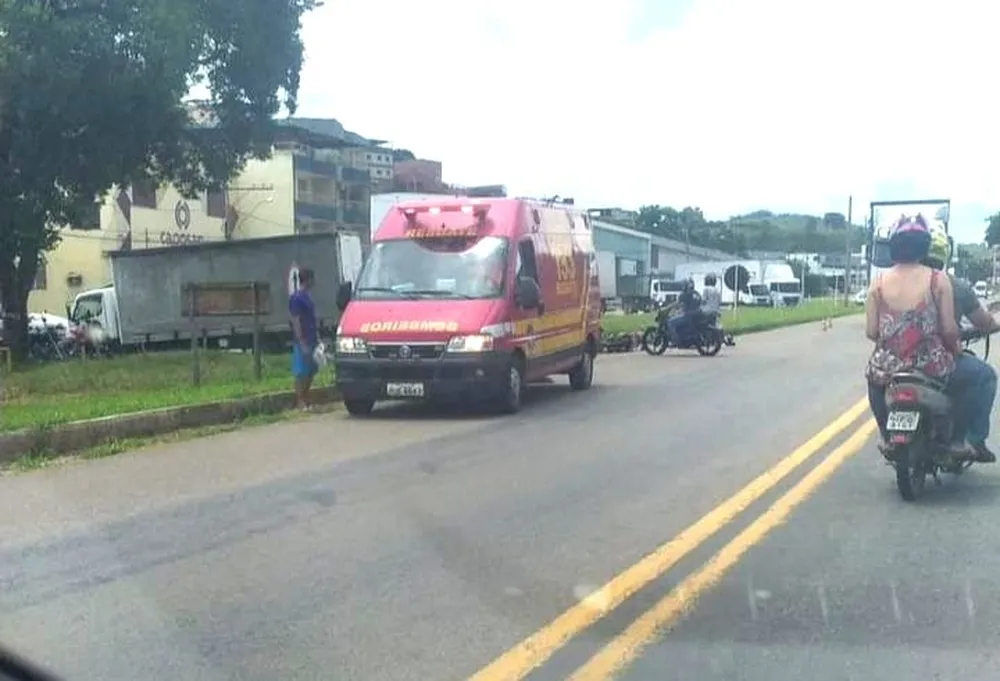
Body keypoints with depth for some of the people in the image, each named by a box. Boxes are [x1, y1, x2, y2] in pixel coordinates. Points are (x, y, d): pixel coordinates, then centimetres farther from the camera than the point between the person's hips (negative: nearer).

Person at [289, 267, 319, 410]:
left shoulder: (308, 296, 14)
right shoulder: (296, 298, -13)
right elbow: (295, 322, -16)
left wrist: (317, 337, 17)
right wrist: (302, 343, -19)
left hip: (312, 340, 9)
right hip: (303, 341, -9)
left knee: (311, 371, 12)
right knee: (301, 372, -4)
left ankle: (306, 400, 20)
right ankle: (300, 402, 2)